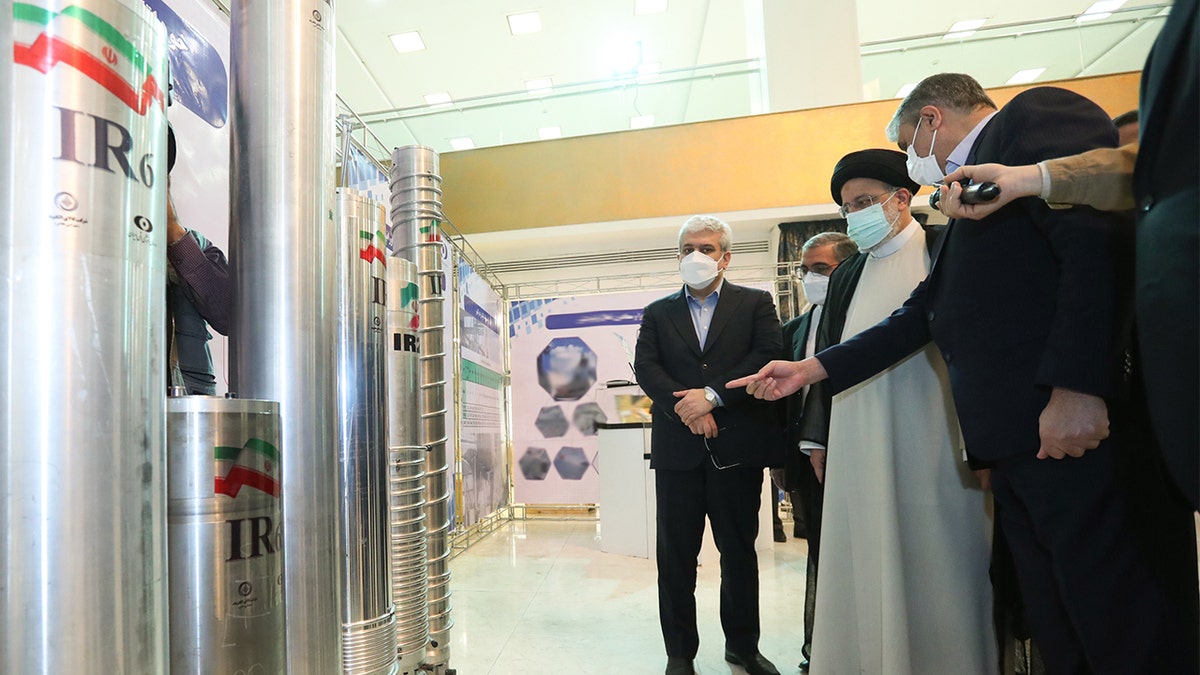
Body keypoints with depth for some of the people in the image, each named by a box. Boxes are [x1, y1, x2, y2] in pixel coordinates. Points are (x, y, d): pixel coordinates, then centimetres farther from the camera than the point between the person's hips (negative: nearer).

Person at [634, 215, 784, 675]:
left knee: (740, 550, 11)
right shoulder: (657, 313, 12)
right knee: (675, 554, 7)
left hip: (738, 446, -1)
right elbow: (645, 367, 1)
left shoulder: (755, 303, 8)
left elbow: (768, 354, -7)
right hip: (678, 447, 1)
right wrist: (684, 405, -15)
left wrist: (712, 394, -15)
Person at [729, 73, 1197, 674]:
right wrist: (811, 368, 20)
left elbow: (1097, 233, -17)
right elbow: (922, 314, 24)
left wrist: (1077, 386, -24)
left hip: (1078, 425, -9)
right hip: (1016, 442, 10)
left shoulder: (1035, 113, 1)